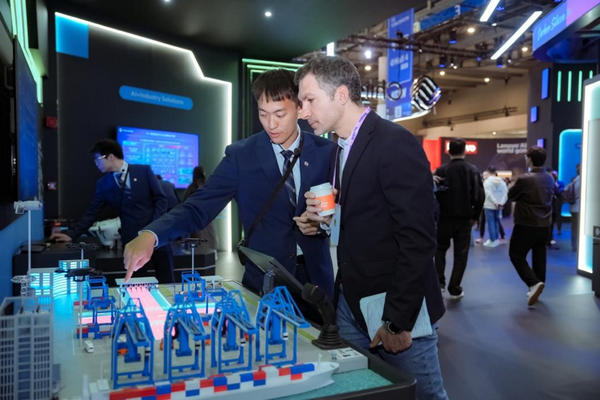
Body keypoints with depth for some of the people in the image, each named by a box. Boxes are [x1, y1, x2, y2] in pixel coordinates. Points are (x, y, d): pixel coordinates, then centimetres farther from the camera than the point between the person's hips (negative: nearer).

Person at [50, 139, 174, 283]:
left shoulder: (144, 171, 0)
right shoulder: (103, 184, 9)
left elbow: (161, 199, -1)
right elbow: (91, 213, 12)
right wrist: (71, 234, 5)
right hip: (132, 241, 2)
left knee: (166, 283, -1)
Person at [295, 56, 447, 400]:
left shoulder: (395, 143, -17)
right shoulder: (342, 147, 10)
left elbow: (417, 240, -20)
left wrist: (399, 321, -19)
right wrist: (326, 216, -3)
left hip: (393, 310, -8)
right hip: (350, 304, 8)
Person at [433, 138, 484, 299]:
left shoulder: (441, 171, -8)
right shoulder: (473, 171, -1)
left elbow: (434, 194, -11)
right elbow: (480, 196, -3)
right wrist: (475, 216, 7)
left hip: (445, 217, -1)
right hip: (465, 219, 1)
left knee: (440, 249, 18)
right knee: (461, 254, 9)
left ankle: (439, 281, 7)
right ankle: (454, 289, 10)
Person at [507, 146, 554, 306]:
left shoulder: (524, 179, -18)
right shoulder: (550, 179, 4)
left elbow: (510, 195, -7)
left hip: (526, 225, -7)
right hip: (544, 225, 7)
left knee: (516, 255, 4)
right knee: (539, 257, 14)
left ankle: (534, 283, -12)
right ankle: (537, 287, 22)